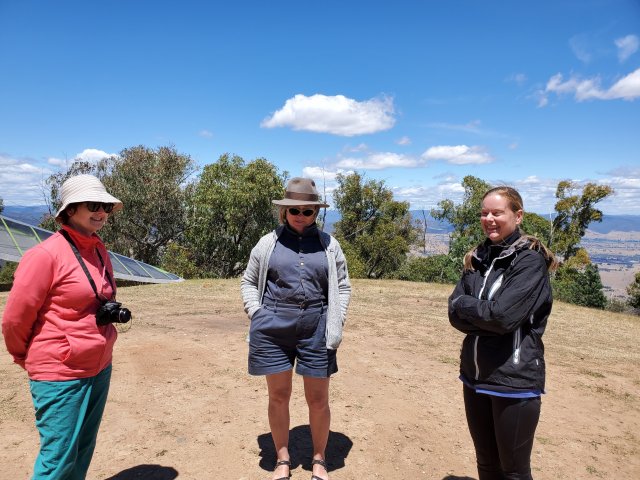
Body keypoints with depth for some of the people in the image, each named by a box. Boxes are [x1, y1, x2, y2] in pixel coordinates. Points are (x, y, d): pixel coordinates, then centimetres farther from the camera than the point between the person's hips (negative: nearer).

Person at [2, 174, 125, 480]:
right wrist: (28, 359, 4)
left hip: (99, 369, 7)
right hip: (60, 375, -7)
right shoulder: (46, 254, -17)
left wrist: (115, 312, 3)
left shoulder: (100, 251, 6)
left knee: (83, 449, 18)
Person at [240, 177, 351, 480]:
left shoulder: (329, 244, 6)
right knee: (278, 396, 11)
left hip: (316, 330, 0)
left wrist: (337, 322, -1)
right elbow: (249, 282, 11)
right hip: (273, 329, 0)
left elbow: (343, 286, 9)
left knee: (318, 399, 9)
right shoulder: (268, 242, 5)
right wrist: (256, 315, -1)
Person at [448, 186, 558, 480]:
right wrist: (487, 313, -15)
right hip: (475, 376, 6)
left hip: (515, 381, -6)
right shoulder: (477, 259, 6)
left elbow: (504, 315, -23)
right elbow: (456, 316, 0)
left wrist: (464, 303, -9)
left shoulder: (531, 260, -12)